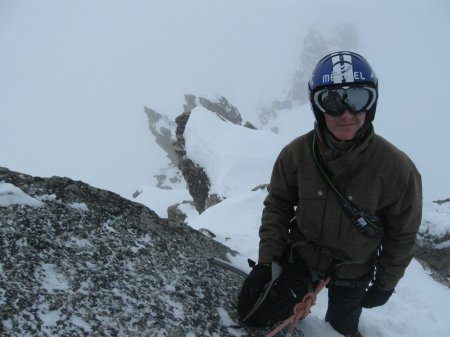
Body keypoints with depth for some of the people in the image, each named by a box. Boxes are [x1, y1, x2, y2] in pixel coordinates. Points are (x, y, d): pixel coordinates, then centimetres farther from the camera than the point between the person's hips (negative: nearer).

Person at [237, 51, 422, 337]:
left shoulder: (397, 169, -26)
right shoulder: (296, 154, -22)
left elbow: (402, 235, -11)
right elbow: (277, 206, -7)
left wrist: (385, 283, -2)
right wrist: (267, 261, -13)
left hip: (352, 275, 0)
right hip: (300, 256, 1)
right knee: (252, 314, 1)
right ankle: (299, 297, 31)